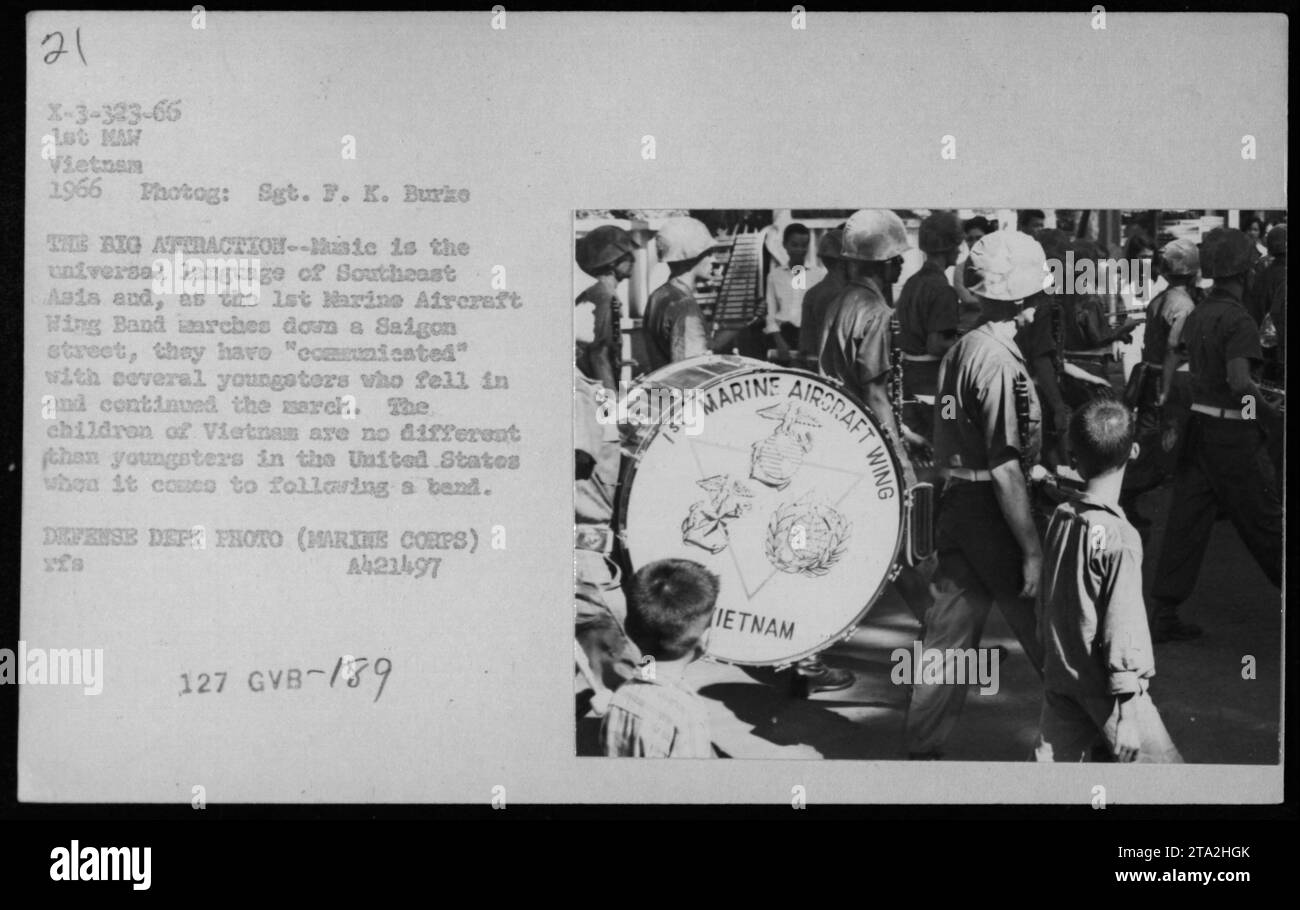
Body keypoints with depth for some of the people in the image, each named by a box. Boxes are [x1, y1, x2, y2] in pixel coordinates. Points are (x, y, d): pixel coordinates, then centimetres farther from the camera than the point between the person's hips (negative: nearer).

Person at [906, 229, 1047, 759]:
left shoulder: (958, 350, 9)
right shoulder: (1000, 361, -18)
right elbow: (1005, 469, -20)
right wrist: (1032, 548, -17)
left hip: (955, 506, 9)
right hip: (994, 516, -9)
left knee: (947, 642, 12)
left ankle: (923, 751, 16)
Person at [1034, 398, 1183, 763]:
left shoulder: (1059, 517, 1)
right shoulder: (1119, 537, -18)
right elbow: (1123, 624, -19)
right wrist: (1128, 717, -16)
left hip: (1059, 677, 7)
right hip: (1104, 688, -7)